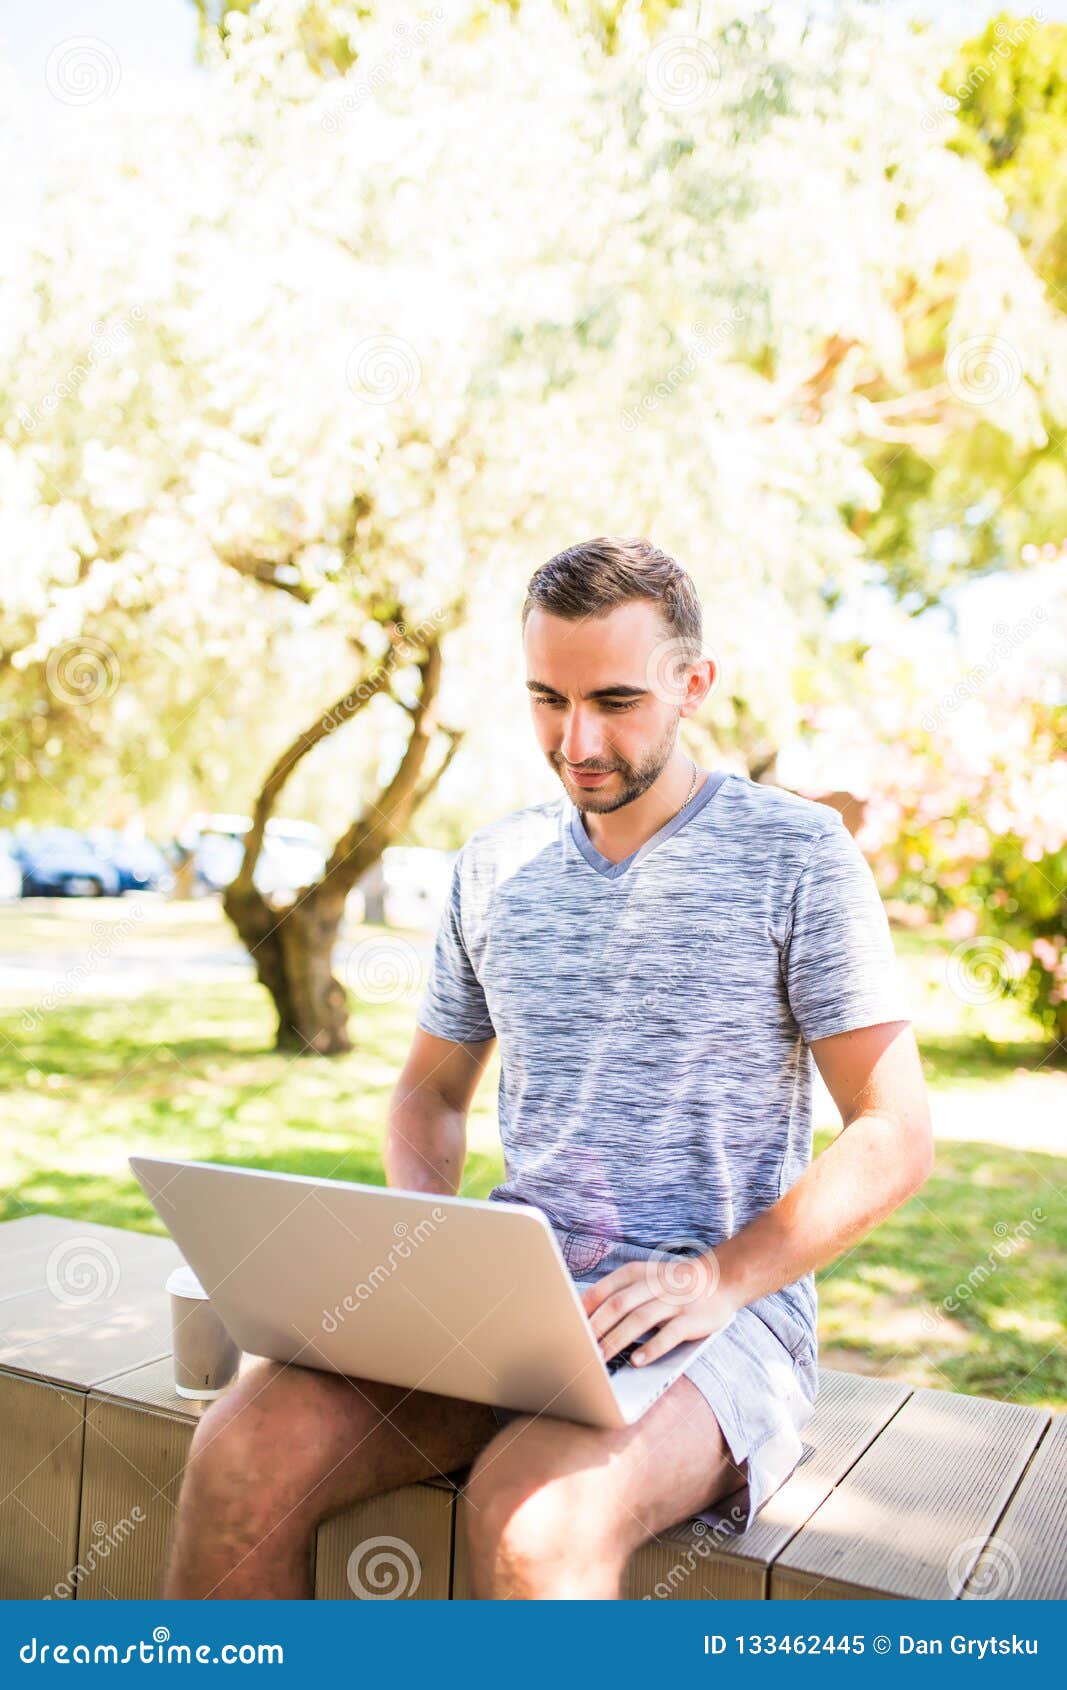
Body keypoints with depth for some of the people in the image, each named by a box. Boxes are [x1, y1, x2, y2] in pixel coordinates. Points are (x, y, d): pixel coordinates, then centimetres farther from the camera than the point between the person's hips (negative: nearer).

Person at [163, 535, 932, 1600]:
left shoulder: (799, 853, -3)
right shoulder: (495, 865, 10)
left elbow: (895, 1137, -5)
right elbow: (430, 1090, 19)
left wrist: (718, 1280, -18)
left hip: (724, 1311, -3)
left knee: (532, 1518, -34)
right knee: (248, 1447, -20)